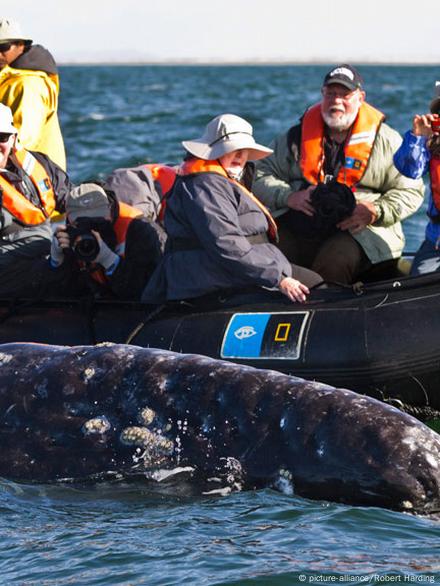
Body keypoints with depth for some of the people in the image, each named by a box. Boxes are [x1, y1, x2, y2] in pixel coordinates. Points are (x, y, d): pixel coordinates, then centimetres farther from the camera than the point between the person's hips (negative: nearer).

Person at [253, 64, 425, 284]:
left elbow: (410, 191, 8)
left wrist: (376, 212, -10)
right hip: (296, 223, 2)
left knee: (332, 265, -35)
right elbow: (261, 174, 15)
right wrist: (288, 197, -5)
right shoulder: (297, 136, 17)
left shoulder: (386, 141, 9)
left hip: (357, 230, -2)